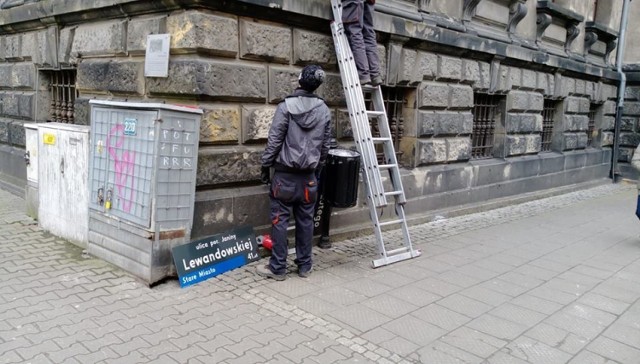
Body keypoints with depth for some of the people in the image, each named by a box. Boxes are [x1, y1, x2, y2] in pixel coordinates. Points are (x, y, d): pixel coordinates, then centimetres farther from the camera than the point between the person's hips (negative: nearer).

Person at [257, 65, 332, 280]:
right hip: (309, 175, 4)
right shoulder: (324, 111, 4)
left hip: (285, 174, -4)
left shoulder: (286, 106, -10)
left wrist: (265, 166, -1)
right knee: (306, 220, 11)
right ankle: (304, 265, 20)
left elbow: (274, 140, -11)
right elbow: (325, 146, 10)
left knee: (280, 220, 2)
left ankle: (278, 268, 7)